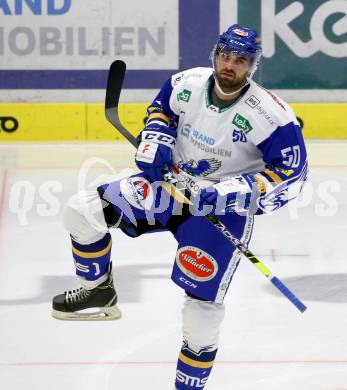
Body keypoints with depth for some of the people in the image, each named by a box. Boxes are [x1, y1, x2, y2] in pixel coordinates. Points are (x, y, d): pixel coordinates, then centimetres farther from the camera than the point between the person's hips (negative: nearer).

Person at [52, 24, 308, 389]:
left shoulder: (271, 115, -22)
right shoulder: (187, 83, -7)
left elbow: (291, 173, -18)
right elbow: (161, 108, 14)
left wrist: (231, 193, -27)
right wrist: (155, 143, -7)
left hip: (223, 210, -4)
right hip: (173, 185, 5)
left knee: (202, 304, -9)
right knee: (83, 210, -9)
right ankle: (99, 292, 14)